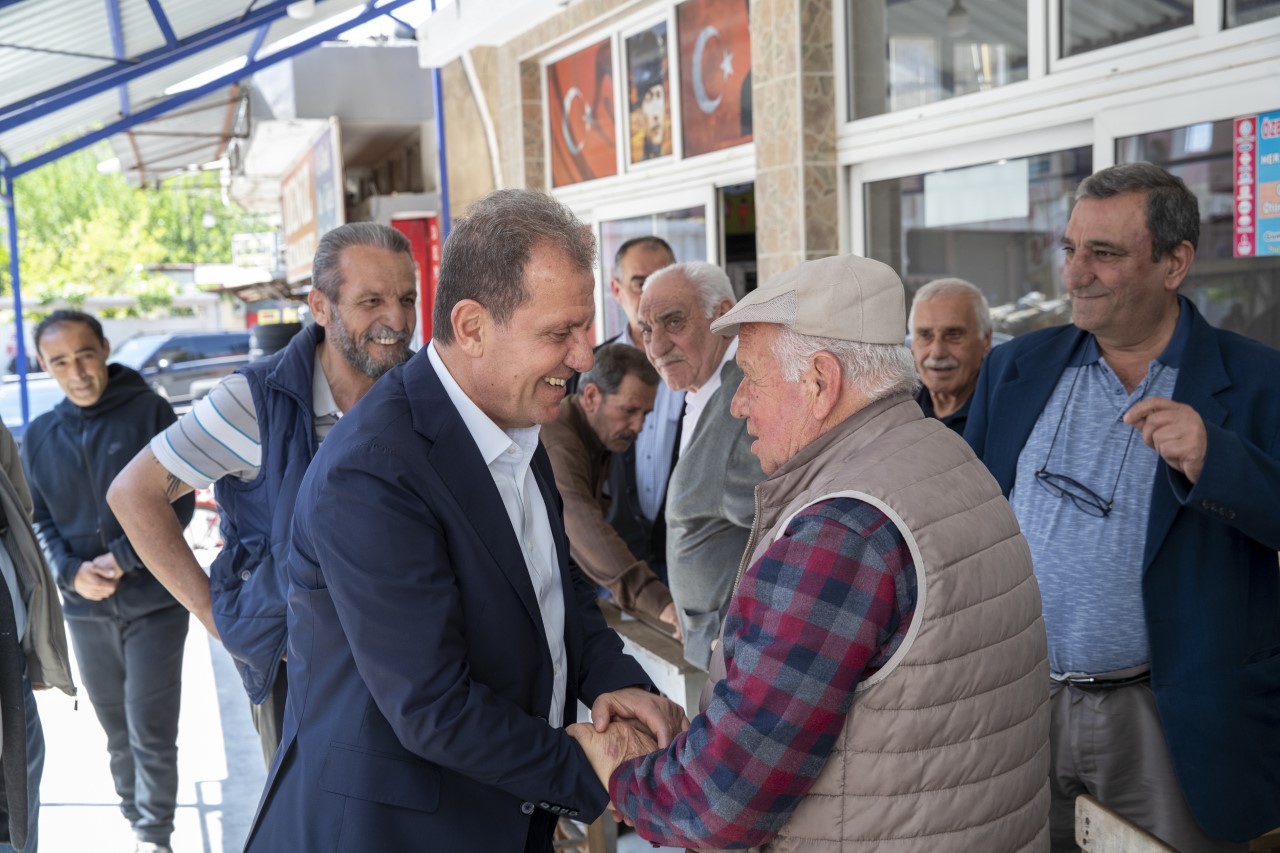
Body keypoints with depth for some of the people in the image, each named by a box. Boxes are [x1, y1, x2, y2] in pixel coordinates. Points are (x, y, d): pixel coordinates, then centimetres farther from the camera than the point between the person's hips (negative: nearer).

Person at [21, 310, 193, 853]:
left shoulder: (150, 411, -6)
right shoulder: (39, 435, 6)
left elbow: (178, 505, -7)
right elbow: (38, 520, 9)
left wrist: (122, 559, -15)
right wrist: (72, 572, -8)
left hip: (153, 602, -4)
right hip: (85, 610, 4)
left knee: (151, 733, -2)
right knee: (118, 732, 15)